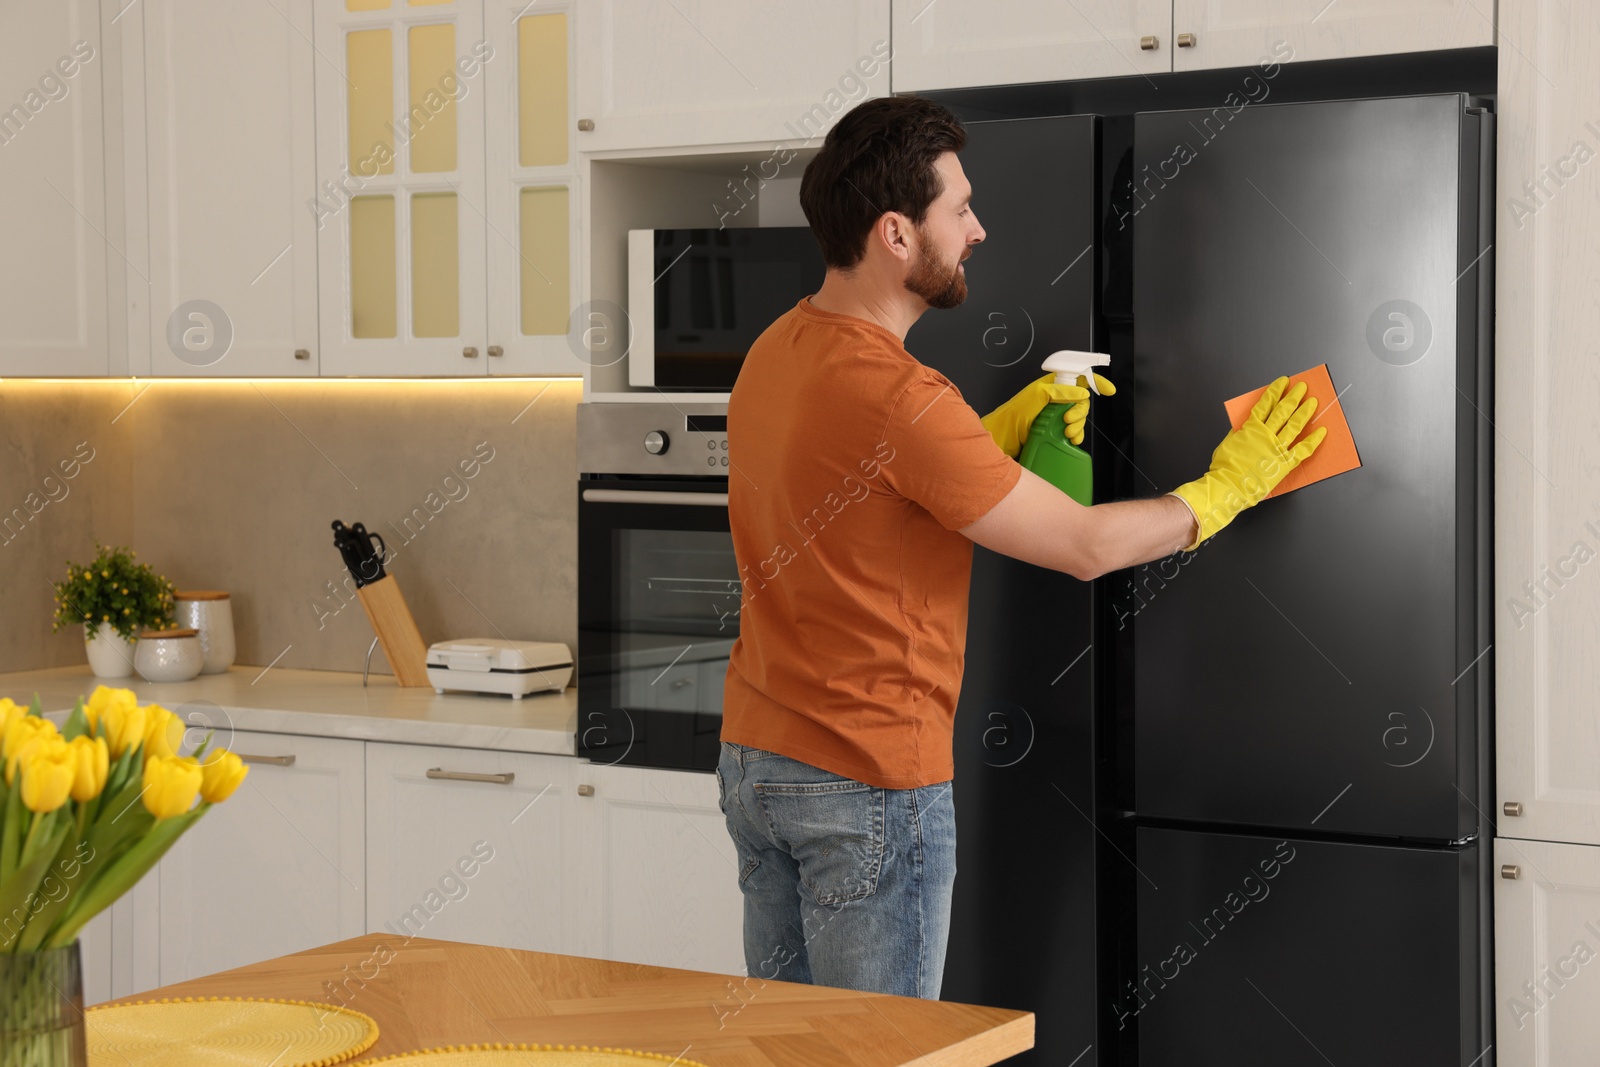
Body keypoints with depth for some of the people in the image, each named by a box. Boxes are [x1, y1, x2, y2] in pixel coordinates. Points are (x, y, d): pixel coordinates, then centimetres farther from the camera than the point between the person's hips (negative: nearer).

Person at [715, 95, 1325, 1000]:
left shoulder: (777, 352, 6)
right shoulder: (895, 395, -22)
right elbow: (1086, 545, -15)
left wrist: (1012, 422, 9)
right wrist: (1229, 486, 0)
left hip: (756, 758, 9)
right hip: (872, 785, -9)